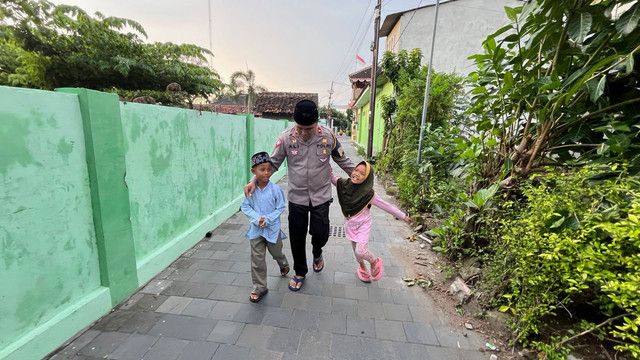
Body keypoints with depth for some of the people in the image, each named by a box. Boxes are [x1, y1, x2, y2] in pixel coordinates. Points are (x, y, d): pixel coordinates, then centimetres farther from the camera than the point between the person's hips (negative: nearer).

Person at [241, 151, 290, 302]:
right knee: (257, 259, 7)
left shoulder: (276, 189, -16)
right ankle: (259, 288, 25)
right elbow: (245, 207, -4)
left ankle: (284, 264, 58)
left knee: (276, 253, 22)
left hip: (273, 229, -1)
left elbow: (280, 208, -11)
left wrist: (267, 220, -21)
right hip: (256, 229, 1)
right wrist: (257, 218, -19)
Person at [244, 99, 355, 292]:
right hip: (297, 197, 1)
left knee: (320, 234, -1)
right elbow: (272, 162, -3)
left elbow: (343, 161, 3)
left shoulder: (328, 136, -12)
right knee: (297, 239, 10)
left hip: (321, 196, 0)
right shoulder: (286, 137, -13)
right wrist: (254, 181, -14)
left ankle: (317, 253, 40)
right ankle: (300, 272, 38)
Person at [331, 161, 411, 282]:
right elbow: (333, 180, 5)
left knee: (360, 251, -17)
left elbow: (385, 206, -15)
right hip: (350, 224, 4)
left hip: (363, 224, -4)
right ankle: (363, 268, 47)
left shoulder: (368, 193, -24)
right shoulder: (344, 184, -14)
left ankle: (374, 261, 17)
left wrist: (403, 216, -9)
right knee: (355, 249, 18)